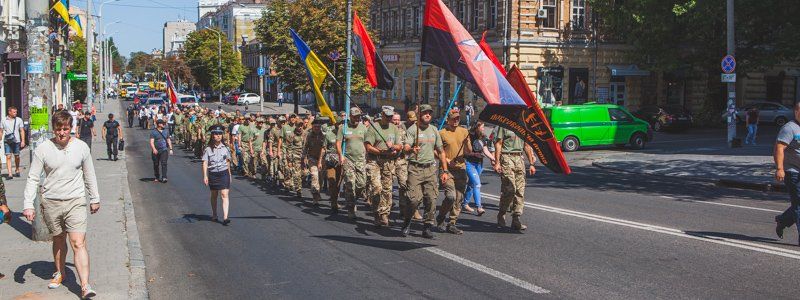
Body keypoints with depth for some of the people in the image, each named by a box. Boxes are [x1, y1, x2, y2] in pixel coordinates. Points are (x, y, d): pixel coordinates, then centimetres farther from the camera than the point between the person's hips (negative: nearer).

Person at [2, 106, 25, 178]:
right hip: (7, 142, -1)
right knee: (8, 157, -8)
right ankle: (10, 174, -13)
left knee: (17, 156, 10)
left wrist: (23, 141, -3)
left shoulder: (19, 120, 5)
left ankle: (17, 171, 32)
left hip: (16, 141, 1)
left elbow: (22, 131, 5)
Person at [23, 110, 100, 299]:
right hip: (51, 202, 1)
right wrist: (28, 204, -7)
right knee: (58, 240, 16)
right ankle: (59, 273, 40)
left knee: (78, 243, -11)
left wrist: (94, 199, 17)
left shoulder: (81, 147, 1)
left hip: (76, 201, -1)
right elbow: (33, 178, -1)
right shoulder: (43, 149, -3)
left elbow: (89, 175, 12)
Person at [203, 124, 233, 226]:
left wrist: (229, 174, 20)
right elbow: (205, 163, -6)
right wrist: (205, 176, -14)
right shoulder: (208, 149, -3)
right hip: (212, 174, 0)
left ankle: (225, 217, -17)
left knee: (224, 194, -11)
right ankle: (214, 215, 33)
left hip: (224, 173, 0)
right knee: (214, 195, 15)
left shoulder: (225, 148, 3)